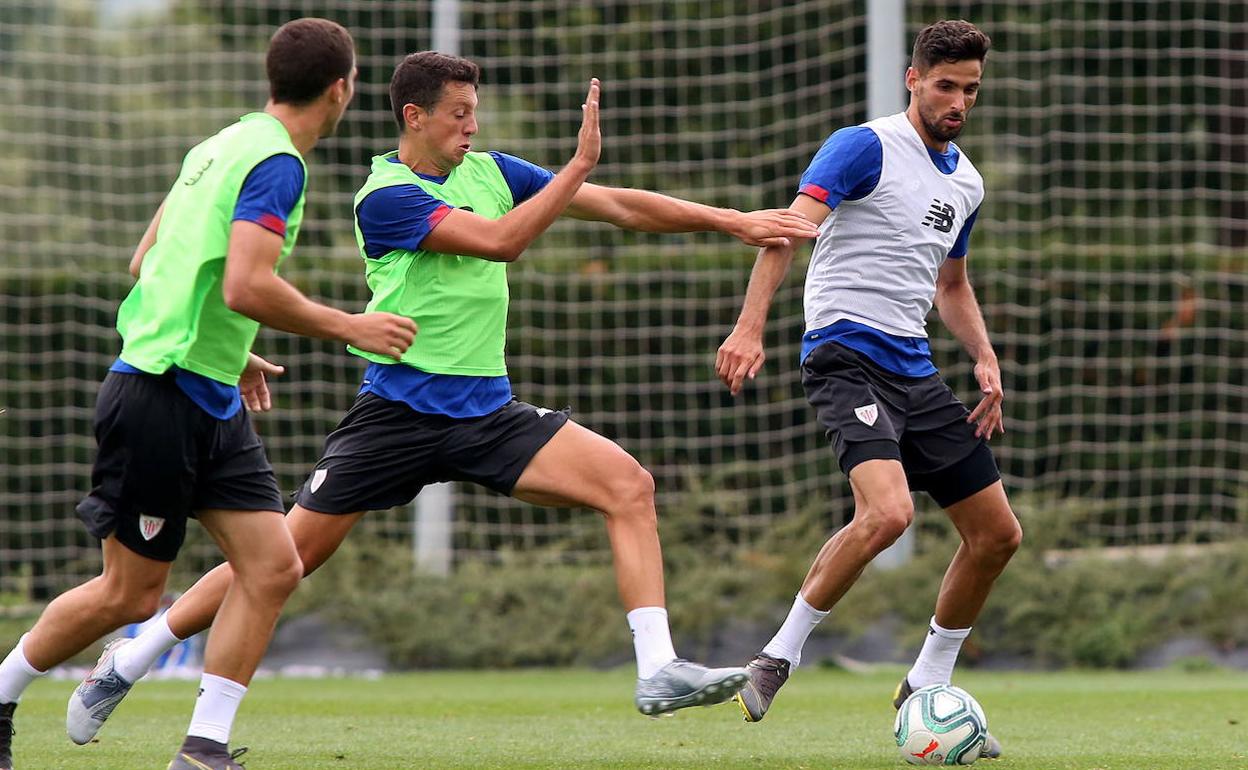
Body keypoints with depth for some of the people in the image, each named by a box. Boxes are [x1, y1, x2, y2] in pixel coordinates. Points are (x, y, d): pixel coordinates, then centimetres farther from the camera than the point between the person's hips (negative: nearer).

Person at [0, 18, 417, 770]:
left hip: (212, 403, 9)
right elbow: (246, 288, -26)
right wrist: (351, 327, -15)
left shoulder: (224, 146, 13)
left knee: (275, 567, -1)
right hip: (161, 398, -9)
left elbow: (145, 262, 20)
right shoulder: (275, 162, -15)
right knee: (130, 594, 1)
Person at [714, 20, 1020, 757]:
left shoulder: (966, 182, 17)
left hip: (917, 372, 8)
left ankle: (926, 688, 22)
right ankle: (779, 656, -15)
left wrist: (985, 357, 13)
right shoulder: (866, 148, -7)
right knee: (888, 511, -30)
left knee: (998, 533, 6)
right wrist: (751, 326, -32)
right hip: (848, 356, -8)